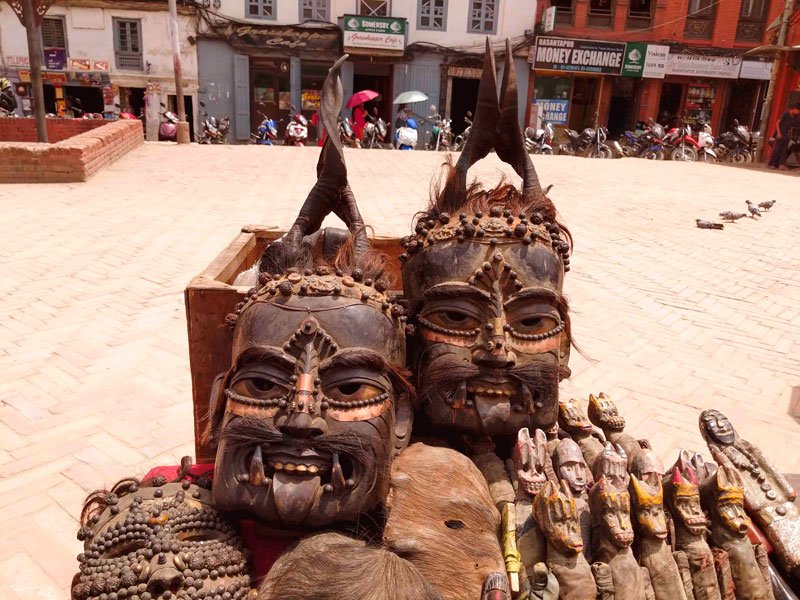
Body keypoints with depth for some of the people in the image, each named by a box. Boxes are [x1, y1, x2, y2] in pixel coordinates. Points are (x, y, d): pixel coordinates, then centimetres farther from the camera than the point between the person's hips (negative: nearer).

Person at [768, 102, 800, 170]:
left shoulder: (794, 117, 12)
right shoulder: (785, 114, -8)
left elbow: (790, 126, 18)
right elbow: (777, 123, -9)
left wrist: (790, 135, 11)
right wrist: (778, 132, -16)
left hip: (787, 136, 6)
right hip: (780, 135, -6)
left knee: (784, 151, -2)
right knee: (776, 150, -5)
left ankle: (782, 165, -8)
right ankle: (772, 164, 1)